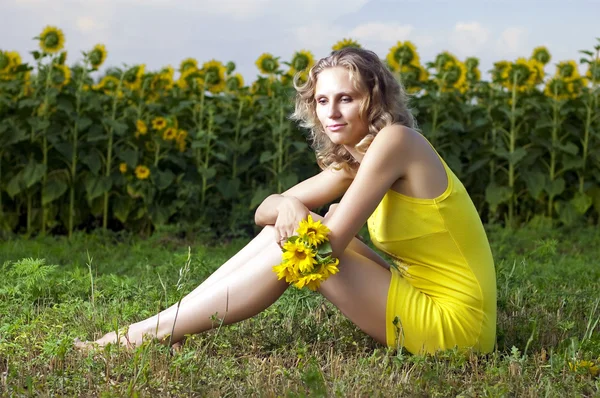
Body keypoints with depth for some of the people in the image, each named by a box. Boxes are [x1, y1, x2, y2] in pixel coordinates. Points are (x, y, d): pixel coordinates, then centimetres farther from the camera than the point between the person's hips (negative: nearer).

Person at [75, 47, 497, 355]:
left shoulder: (394, 140, -18)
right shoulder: (353, 161, 9)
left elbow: (329, 245, -22)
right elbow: (265, 210, 4)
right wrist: (287, 205, -18)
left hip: (451, 325, -8)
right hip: (422, 299, 8)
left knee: (296, 243, -17)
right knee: (289, 223, 0)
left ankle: (151, 333, -10)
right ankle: (166, 321, 0)